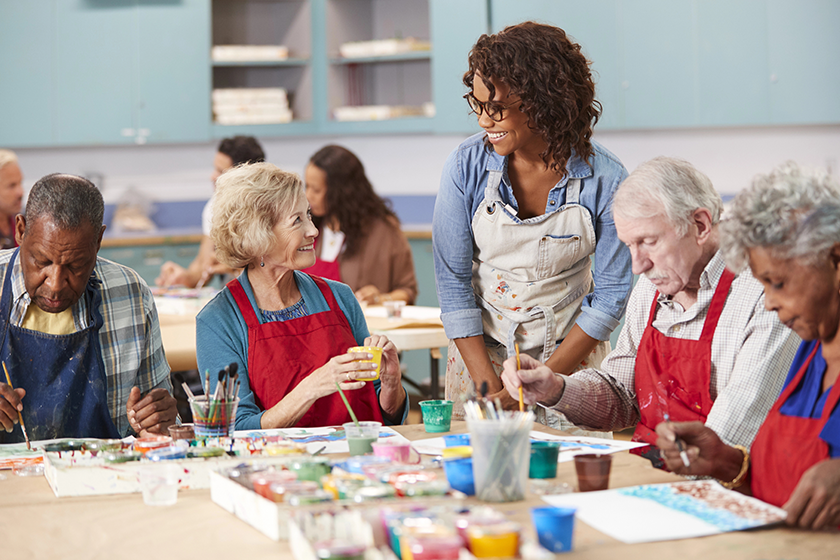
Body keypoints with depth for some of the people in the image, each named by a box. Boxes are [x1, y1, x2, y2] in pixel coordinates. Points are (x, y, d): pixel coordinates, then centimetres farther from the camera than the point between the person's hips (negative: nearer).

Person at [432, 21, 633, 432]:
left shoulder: (604, 179, -15)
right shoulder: (467, 166, -12)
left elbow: (611, 294, -9)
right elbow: (453, 280, -8)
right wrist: (487, 386, -15)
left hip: (570, 357, -1)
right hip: (480, 350, 1)